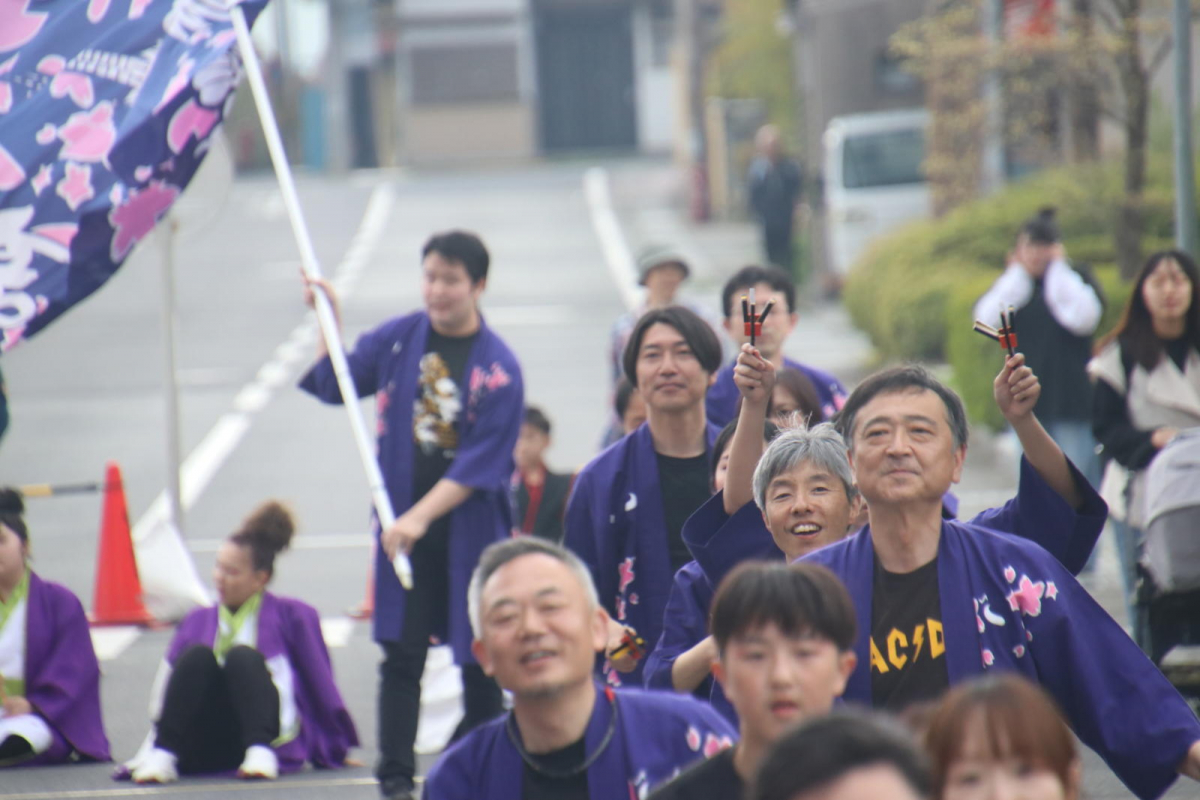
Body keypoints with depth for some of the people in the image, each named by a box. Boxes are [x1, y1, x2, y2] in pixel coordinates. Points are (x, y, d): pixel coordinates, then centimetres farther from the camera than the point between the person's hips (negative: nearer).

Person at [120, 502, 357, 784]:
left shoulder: (292, 617, 10)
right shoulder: (197, 622, 18)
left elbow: (321, 686, 12)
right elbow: (163, 695, 14)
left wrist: (336, 751, 14)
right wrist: (151, 752, 5)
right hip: (206, 747, 2)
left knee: (242, 656, -26)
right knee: (197, 655, -22)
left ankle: (260, 751, -43)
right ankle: (163, 754, -34)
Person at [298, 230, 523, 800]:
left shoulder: (498, 367, -10)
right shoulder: (397, 339, 2)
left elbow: (481, 465, -15)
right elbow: (331, 385, 16)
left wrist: (420, 516, -21)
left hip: (470, 527, -3)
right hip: (403, 523, 3)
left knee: (478, 661, 5)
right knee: (402, 655, 0)